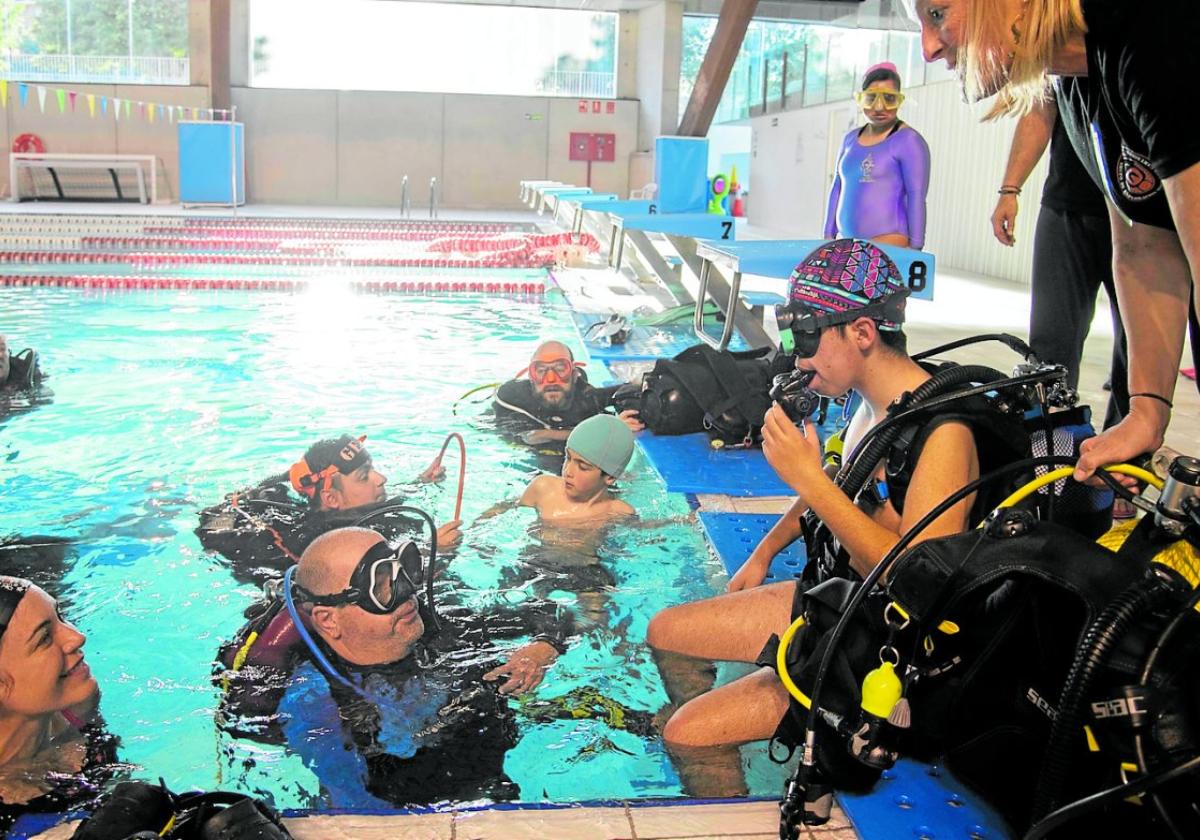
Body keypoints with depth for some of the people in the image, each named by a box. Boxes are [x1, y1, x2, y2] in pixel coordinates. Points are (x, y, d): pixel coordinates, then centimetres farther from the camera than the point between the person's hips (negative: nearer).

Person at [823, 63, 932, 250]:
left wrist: (915, 247, -14)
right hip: (845, 240, 7)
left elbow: (917, 196, -10)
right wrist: (828, 235, 16)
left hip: (888, 241, -7)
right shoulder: (850, 139, 14)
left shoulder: (908, 140, -6)